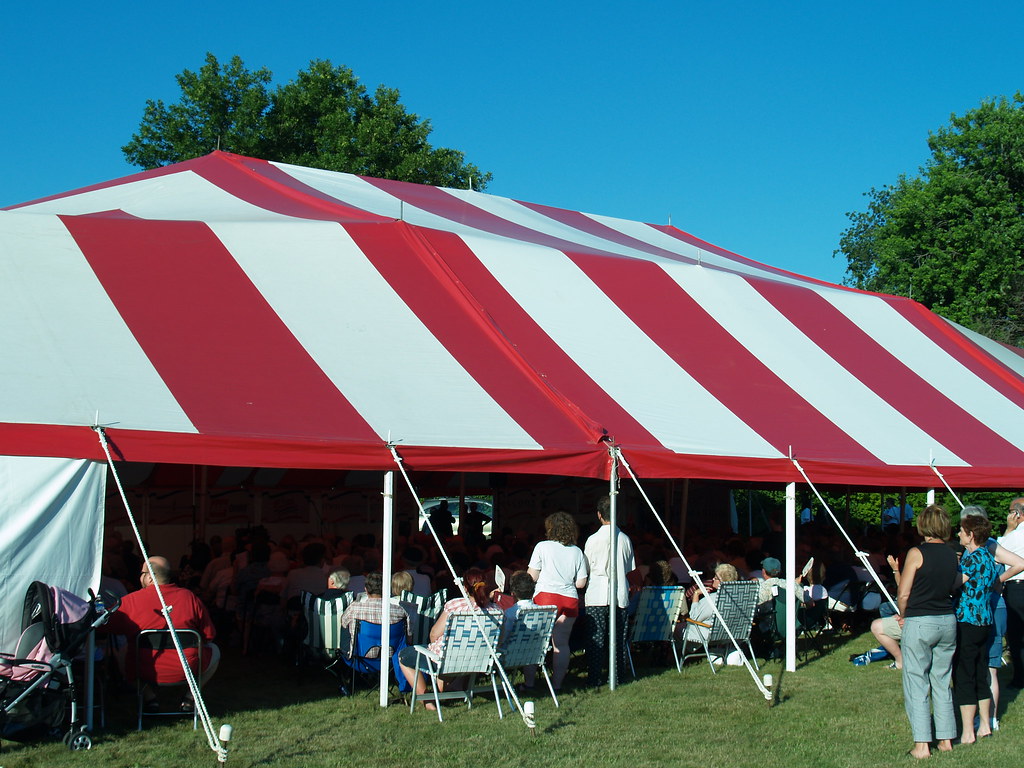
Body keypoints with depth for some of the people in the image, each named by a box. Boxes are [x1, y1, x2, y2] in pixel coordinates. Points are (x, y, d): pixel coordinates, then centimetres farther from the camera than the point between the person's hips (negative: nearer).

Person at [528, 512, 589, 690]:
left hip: (546, 596, -3)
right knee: (561, 643, 7)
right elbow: (581, 583, 7)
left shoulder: (542, 547, 0)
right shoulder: (577, 551, 9)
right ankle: (557, 682, 8)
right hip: (570, 600, 3)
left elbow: (531, 576, 0)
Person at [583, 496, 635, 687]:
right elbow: (630, 568, 11)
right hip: (620, 594, 3)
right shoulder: (625, 539, 2)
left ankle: (595, 678, 3)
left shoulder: (593, 540, -9)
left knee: (596, 638, 2)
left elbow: (587, 570, -1)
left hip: (597, 595, -3)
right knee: (618, 637, 10)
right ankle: (617, 676, 13)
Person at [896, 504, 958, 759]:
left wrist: (903, 616, 5)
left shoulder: (917, 553, -12)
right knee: (942, 682, 16)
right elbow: (954, 586, 13)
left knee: (916, 684, 0)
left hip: (919, 623, -6)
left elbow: (903, 594, -11)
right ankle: (946, 739, 19)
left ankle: (922, 745, -1)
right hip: (947, 621, 6)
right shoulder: (952, 554, 5)